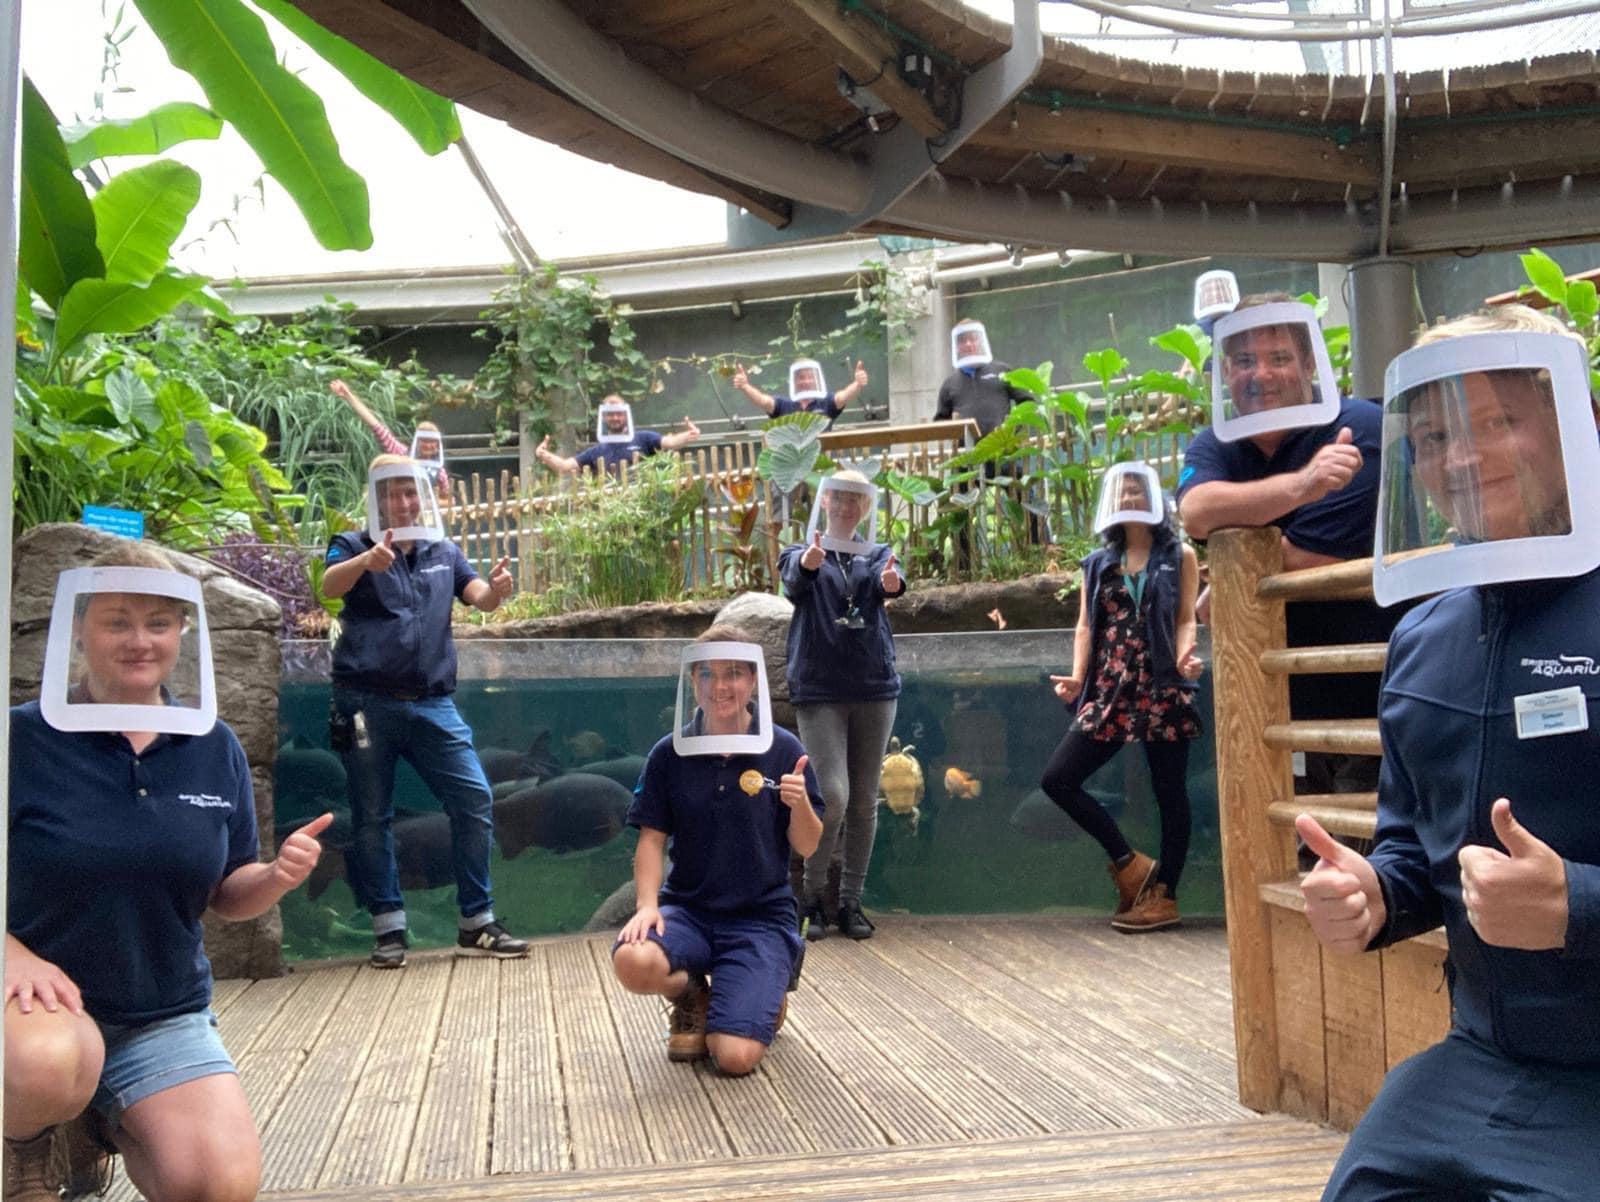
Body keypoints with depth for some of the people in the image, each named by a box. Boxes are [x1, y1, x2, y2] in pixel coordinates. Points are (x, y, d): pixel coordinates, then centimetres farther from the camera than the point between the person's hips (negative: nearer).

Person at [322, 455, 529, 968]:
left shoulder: (444, 552, 14)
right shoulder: (354, 546, 4)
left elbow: (481, 600, 3)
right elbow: (329, 586, -16)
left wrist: (496, 589, -23)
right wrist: (367, 561, -39)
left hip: (432, 704, 3)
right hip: (367, 704, -3)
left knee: (473, 801, -2)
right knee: (372, 818, 3)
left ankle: (476, 924, 8)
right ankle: (389, 928, 14)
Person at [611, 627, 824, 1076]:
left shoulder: (783, 750, -6)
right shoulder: (669, 754, -2)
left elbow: (806, 847, -3)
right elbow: (652, 840, 2)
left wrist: (800, 803, -24)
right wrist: (647, 904, -15)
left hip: (762, 917, -2)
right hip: (687, 908, 2)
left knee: (735, 1057, -19)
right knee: (632, 962, -32)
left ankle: (764, 998, 19)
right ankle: (692, 997, 6)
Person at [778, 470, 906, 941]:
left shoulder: (877, 554, 9)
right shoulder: (802, 553, 4)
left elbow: (888, 582, -15)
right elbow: (792, 578, -21)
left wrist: (892, 583, -40)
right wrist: (809, 561, -45)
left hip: (875, 688, 3)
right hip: (820, 690, -3)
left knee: (864, 801, 6)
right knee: (833, 795, -13)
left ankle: (851, 903, 18)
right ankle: (811, 898, 6)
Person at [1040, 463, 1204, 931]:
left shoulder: (1179, 556, 6)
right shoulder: (1098, 563, 15)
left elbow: (1185, 620, 0)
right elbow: (1086, 626, 10)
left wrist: (1184, 658, -21)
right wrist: (1077, 677, -5)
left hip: (1162, 689, -4)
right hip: (1110, 691, 4)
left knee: (1168, 792, 0)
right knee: (1057, 778, -4)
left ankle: (1164, 896, 11)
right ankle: (1130, 863, 6)